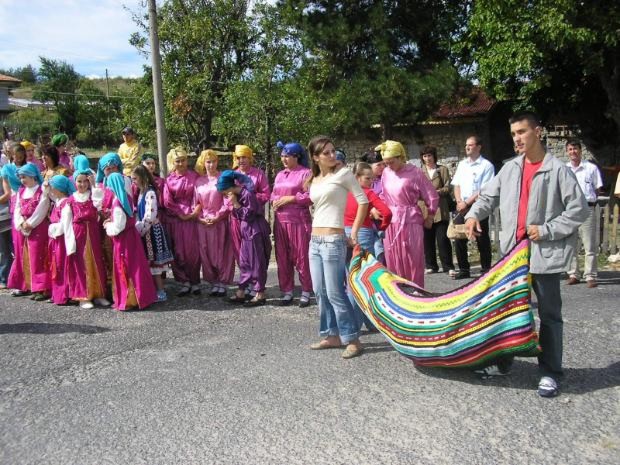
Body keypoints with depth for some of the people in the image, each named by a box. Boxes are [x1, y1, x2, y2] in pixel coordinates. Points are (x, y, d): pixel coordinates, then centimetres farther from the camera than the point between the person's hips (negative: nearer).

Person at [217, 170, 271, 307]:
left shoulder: (247, 194, -18)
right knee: (244, 262, 13)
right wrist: (234, 205, -4)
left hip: (255, 232, -9)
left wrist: (235, 204, -18)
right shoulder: (239, 195, 8)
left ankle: (260, 294, 8)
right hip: (246, 233, 9)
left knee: (256, 263, -1)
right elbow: (238, 216, 12)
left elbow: (248, 215, -17)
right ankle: (241, 292, 22)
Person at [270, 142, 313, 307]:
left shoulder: (305, 173, -4)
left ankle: (306, 292, 10)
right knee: (282, 258, 8)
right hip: (280, 222, 7)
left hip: (299, 221, -7)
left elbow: (311, 196, -12)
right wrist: (274, 201, -1)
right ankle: (287, 291, 17)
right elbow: (273, 194, 21)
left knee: (301, 257, -3)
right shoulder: (280, 175, 18)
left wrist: (290, 198, -13)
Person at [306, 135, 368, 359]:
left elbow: (363, 201, -8)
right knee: (320, 292, 11)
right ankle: (332, 335, 22)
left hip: (333, 240, -7)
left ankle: (352, 339, 4)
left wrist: (354, 232, -9)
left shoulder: (342, 174, -5)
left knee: (335, 293, -7)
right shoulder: (313, 182, 13)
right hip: (315, 241, 7)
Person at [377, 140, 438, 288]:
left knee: (413, 262, 2)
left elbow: (432, 197, -3)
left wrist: (429, 218, 3)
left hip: (410, 222, -5)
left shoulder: (415, 173, -8)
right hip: (391, 223, 5)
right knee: (393, 263, 9)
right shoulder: (386, 173, 6)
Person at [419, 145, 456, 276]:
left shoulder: (443, 169, 8)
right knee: (427, 239, 4)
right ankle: (431, 266, 15)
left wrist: (436, 192, -14)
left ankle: (448, 266, -1)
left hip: (440, 209, -2)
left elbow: (448, 188, 2)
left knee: (443, 239, -7)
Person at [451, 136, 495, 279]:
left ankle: (486, 270, 12)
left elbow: (483, 190, -10)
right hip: (462, 207, 6)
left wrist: (467, 203, -13)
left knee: (482, 240, 1)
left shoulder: (486, 166, -4)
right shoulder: (462, 164, 14)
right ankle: (464, 270, 14)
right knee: (459, 238, 4)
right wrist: (459, 202, -4)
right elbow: (456, 184, 12)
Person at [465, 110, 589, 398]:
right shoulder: (510, 169, 7)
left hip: (545, 254, -5)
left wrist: (546, 230, -14)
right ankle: (502, 362, 29)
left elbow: (579, 209, -9)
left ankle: (550, 372, 18)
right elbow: (489, 195, 11)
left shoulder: (558, 170, -8)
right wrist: (474, 214, -8)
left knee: (549, 314, 6)